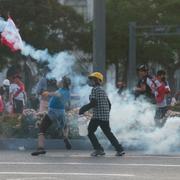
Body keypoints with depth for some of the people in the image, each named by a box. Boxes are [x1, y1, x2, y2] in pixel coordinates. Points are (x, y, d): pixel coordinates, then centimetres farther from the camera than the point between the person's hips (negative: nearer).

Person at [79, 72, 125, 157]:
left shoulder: (95, 89, -9)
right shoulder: (102, 90, 18)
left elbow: (93, 103, -18)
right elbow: (109, 104, 20)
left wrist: (84, 109, -10)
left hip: (97, 116, -8)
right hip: (105, 116, 8)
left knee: (90, 132, 2)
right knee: (108, 133, 14)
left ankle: (98, 149, -6)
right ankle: (120, 149, 10)